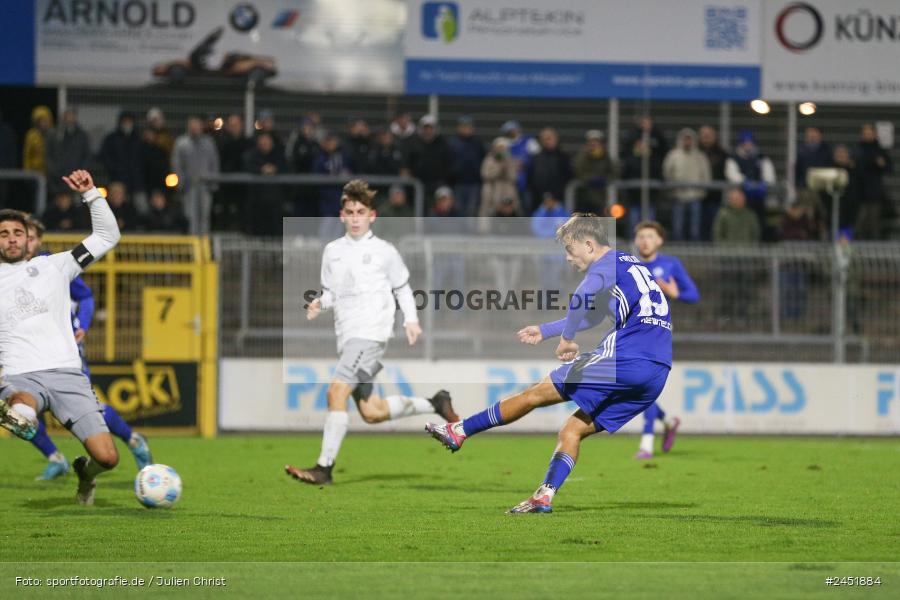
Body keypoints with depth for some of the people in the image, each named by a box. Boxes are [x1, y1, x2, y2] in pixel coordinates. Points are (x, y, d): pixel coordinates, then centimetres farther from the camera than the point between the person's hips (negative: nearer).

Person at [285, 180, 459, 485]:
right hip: (347, 337, 6)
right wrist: (320, 303, 1)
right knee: (371, 413, 7)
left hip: (371, 334, -6)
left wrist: (411, 319, 0)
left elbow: (402, 288, 13)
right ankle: (435, 403, 29)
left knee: (336, 392, -22)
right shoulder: (332, 251, 16)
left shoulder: (384, 251, 4)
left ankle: (324, 468, -22)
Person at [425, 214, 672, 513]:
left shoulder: (609, 264, -2)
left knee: (537, 393, 4)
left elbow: (582, 298, -27)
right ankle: (544, 497, 4)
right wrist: (545, 331, 45)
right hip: (656, 376, 9)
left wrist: (567, 338, -23)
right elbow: (590, 315, 40)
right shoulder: (632, 265, 28)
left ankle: (460, 431, 12)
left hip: (626, 361, -9)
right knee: (573, 430, 14)